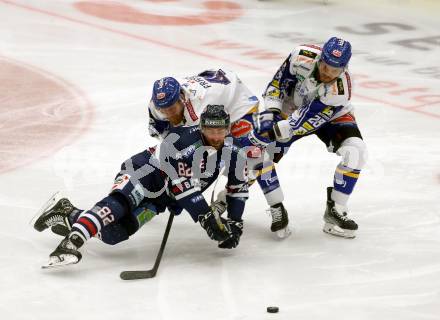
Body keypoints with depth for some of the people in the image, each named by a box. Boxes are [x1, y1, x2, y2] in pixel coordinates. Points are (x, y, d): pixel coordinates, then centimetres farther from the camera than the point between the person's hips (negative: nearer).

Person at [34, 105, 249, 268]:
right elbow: (183, 187, -30)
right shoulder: (184, 141, -27)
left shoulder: (232, 151, -6)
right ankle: (71, 243, -51)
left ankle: (67, 214, 8)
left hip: (160, 197, 6)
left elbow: (239, 186, 9)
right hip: (146, 172, -6)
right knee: (120, 202, -40)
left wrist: (234, 222, 1)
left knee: (112, 233, -12)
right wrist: (208, 218, -32)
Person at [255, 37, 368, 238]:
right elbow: (278, 82, -13)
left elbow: (310, 119, -34)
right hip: (292, 107, 2)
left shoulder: (339, 92, -36)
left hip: (331, 116, -1)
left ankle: (334, 210, -12)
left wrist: (276, 131, -39)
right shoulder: (303, 57, -31)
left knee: (356, 150, -24)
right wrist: (271, 113, -22)